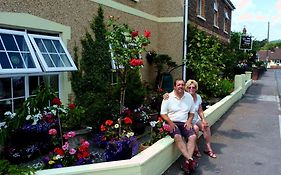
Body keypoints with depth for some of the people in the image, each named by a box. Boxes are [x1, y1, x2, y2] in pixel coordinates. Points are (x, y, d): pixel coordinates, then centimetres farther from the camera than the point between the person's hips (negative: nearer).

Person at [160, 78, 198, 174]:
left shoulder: (189, 97, 9)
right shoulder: (168, 97, -1)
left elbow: (192, 112, 17)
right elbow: (163, 113, -2)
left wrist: (189, 121, -1)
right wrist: (170, 122, -15)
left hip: (184, 123, 4)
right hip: (172, 123, -3)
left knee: (193, 136, -23)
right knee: (178, 136, -32)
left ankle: (187, 162, -26)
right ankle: (190, 159, -33)